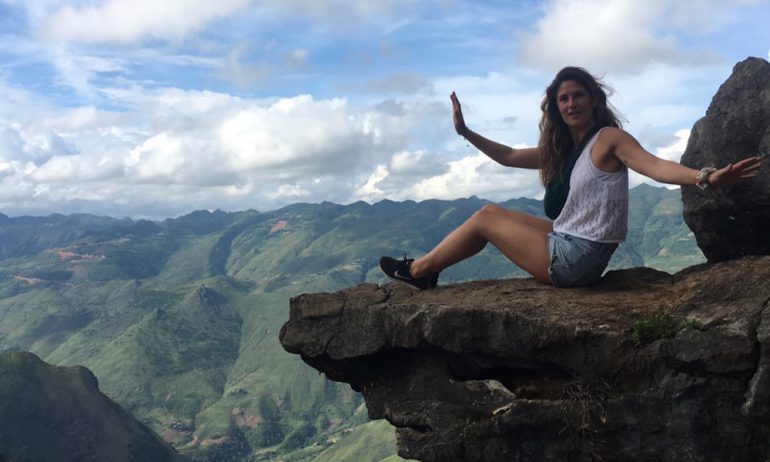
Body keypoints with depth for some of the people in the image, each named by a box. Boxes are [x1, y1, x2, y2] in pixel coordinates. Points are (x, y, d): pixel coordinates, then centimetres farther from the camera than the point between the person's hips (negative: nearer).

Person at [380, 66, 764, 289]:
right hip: (569, 244, 8)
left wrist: (707, 178, -45)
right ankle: (426, 271, 18)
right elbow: (508, 157, 23)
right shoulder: (562, 149, 13)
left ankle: (418, 270, 17)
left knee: (485, 218, 1)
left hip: (577, 259, -8)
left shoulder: (609, 138, -11)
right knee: (494, 213, 14)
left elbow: (654, 166, -27)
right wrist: (465, 132, 21)